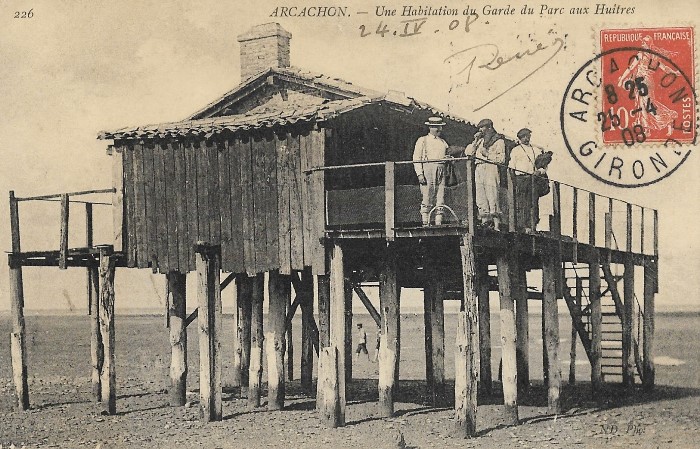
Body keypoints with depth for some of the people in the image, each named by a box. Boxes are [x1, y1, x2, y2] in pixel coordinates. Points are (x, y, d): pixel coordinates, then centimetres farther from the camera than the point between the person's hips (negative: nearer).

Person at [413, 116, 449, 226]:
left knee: (440, 199, 0)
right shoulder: (422, 140, 7)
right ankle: (425, 223, -7)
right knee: (427, 199, -9)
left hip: (441, 171, 5)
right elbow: (416, 158, 1)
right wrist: (419, 174, -10)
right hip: (427, 171, -5)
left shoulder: (443, 142, 22)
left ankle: (438, 223, 2)